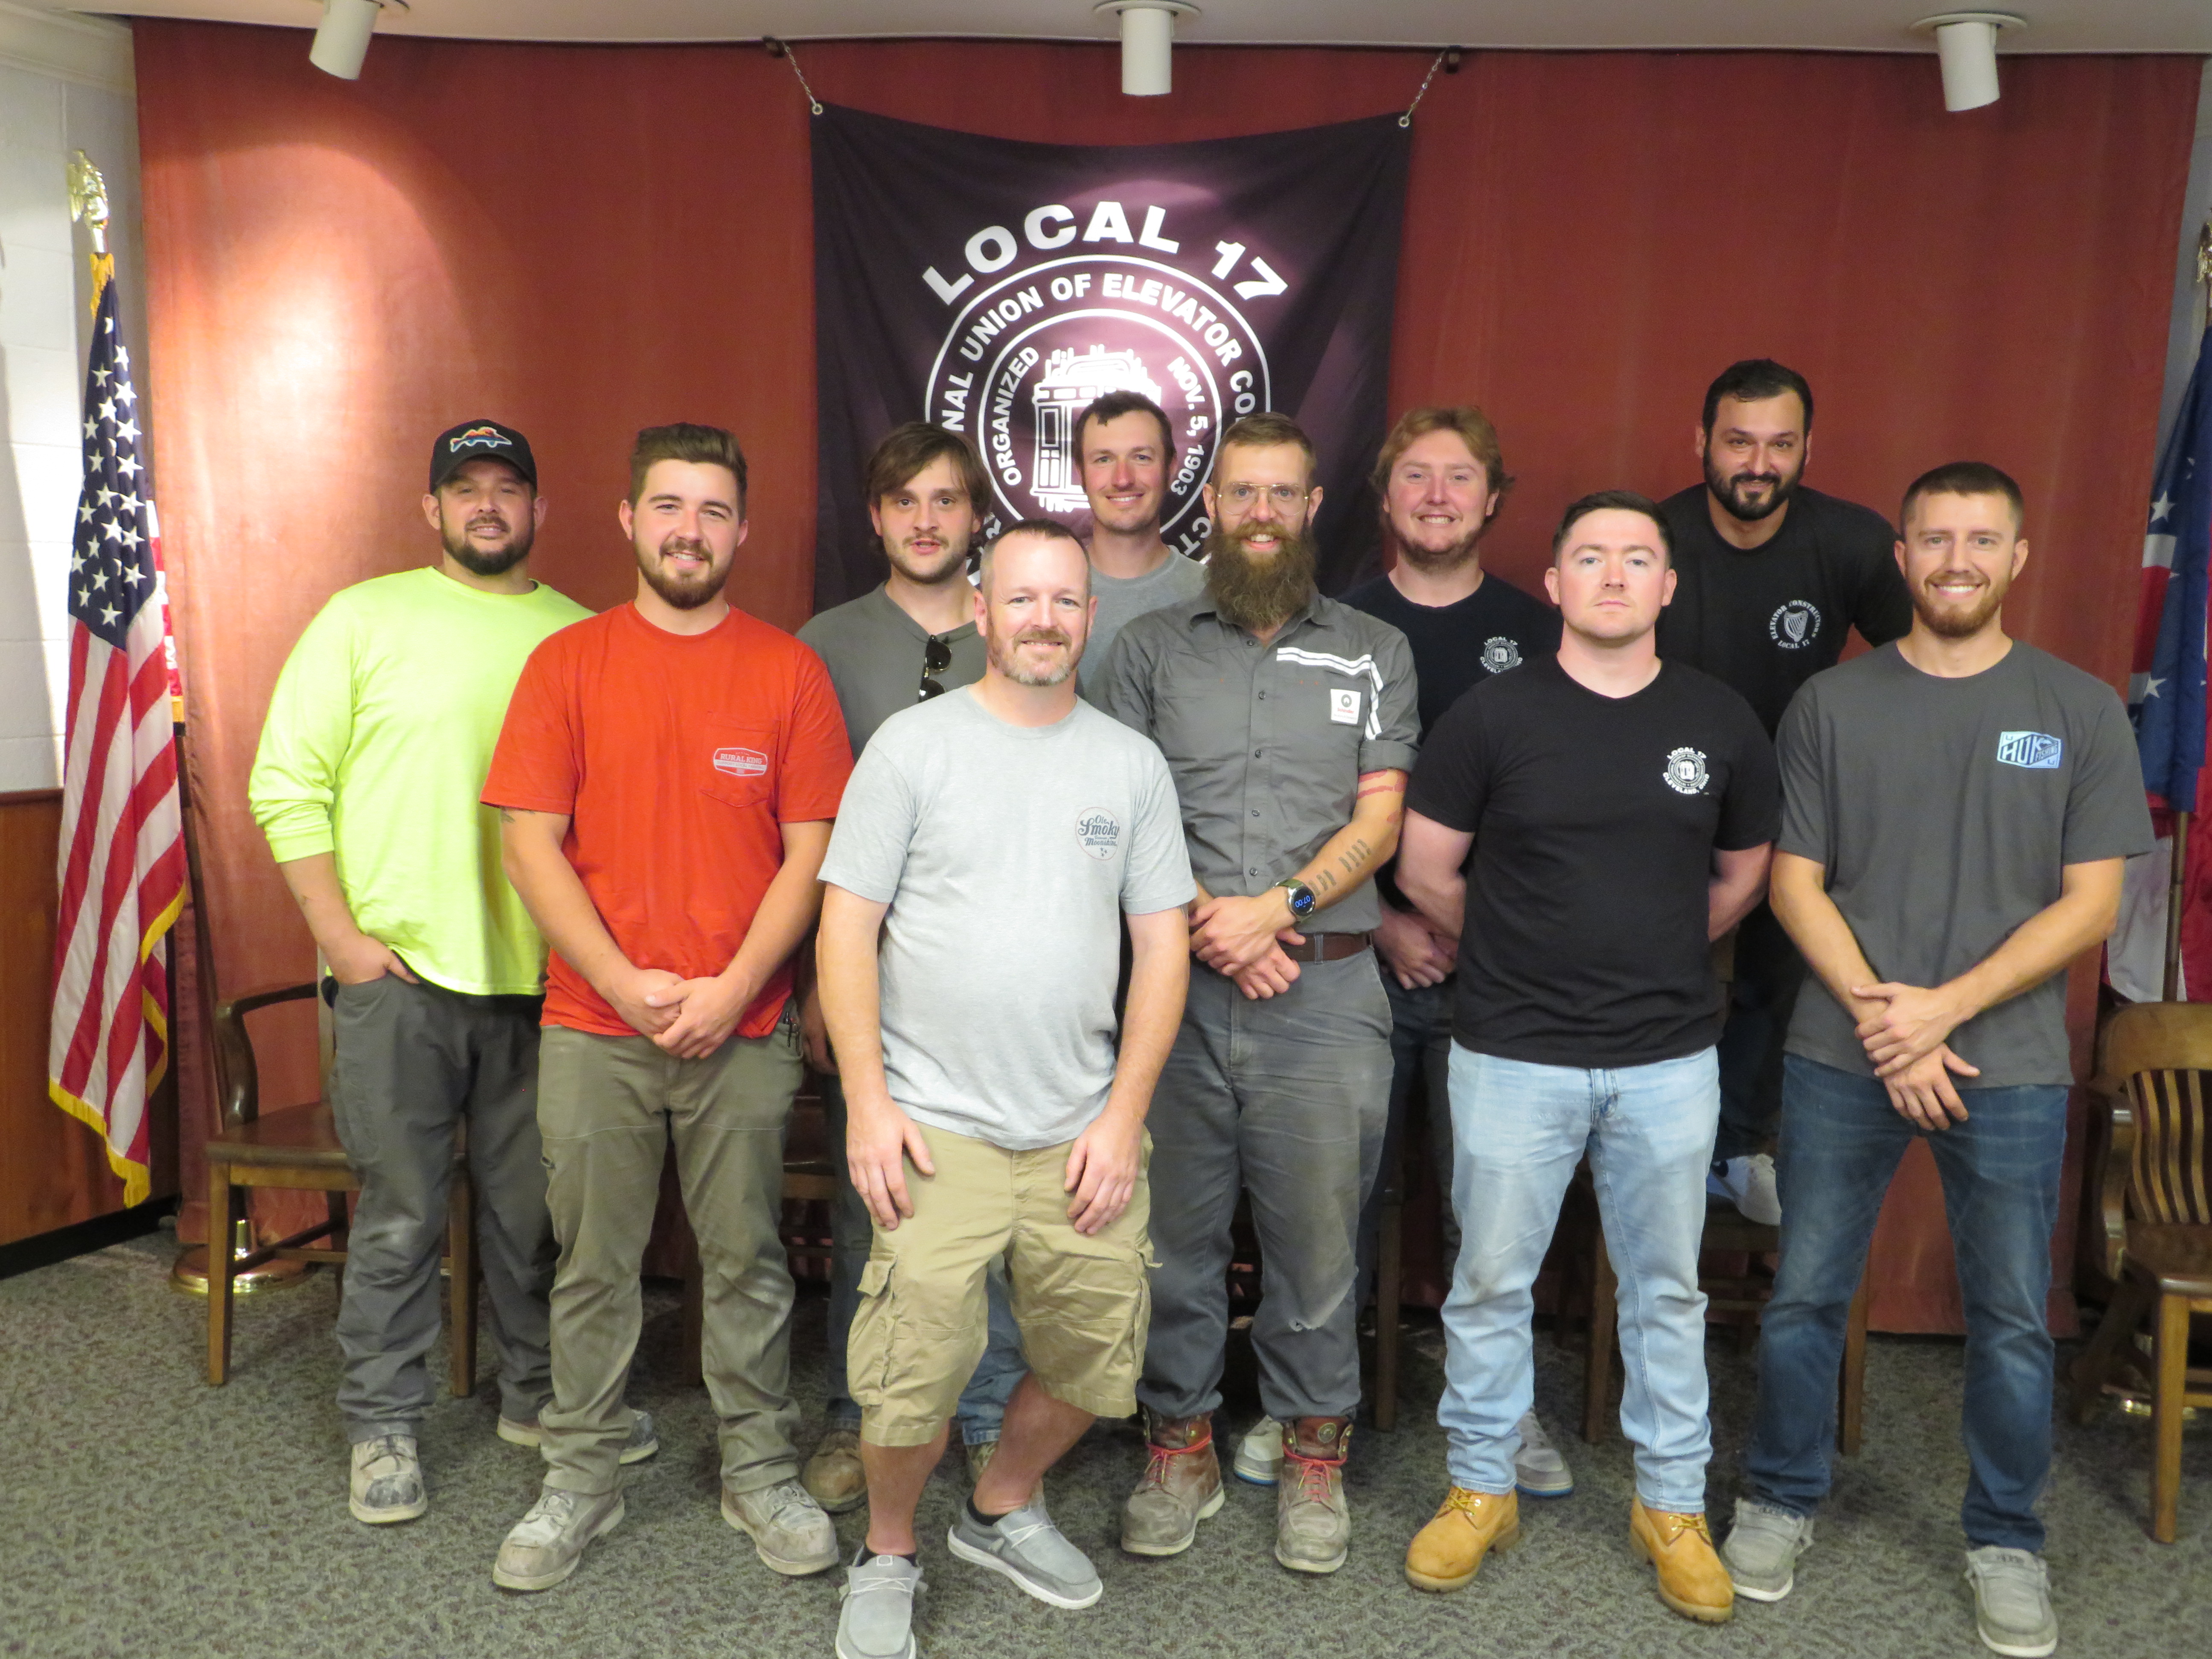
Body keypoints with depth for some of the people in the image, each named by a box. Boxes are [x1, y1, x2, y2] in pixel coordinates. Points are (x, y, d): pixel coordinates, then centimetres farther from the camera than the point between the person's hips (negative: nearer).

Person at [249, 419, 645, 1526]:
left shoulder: (581, 636, 8)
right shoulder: (365, 617, 2)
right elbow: (287, 784, -1)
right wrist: (339, 933, -7)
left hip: (542, 974, 2)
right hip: (399, 970, -2)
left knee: (536, 1207, 13)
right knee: (400, 1216, 6)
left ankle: (538, 1392, 31)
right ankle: (383, 1427, 24)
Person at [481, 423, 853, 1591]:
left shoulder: (787, 669, 2)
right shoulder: (566, 663, 3)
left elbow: (811, 849, -1)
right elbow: (530, 842, -2)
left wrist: (731, 987, -11)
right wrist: (624, 983, -11)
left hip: (745, 1031, 0)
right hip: (592, 1028, 1)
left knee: (747, 1260, 10)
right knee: (592, 1264, 11)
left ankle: (761, 1474, 27)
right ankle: (581, 1481, 28)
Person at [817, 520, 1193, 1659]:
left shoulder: (1132, 765, 7)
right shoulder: (914, 744, -1)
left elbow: (1162, 945, 6)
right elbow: (847, 926, -2)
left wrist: (1124, 1116, -1)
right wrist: (867, 1099, -9)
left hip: (1085, 1130, 3)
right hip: (937, 1130, -3)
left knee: (1097, 1359, 12)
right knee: (915, 1372, -5)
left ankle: (1003, 1510, 40)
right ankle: (887, 1555, 25)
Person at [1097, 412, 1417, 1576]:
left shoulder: (1374, 652, 10)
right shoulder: (1150, 649, 10)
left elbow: (1379, 819, 3)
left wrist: (1279, 905, -12)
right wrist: (1210, 926, -10)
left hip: (1325, 989, 0)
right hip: (1173, 985, 1)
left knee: (1317, 1233, 6)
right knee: (1175, 1228, 8)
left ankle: (1313, 1453, 25)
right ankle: (1180, 1444, 26)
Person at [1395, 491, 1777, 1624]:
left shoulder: (1721, 723, 2)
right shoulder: (1493, 716, -5)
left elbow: (1742, 874, 15)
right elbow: (1425, 871, 0)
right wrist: (1520, 957, 8)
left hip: (1669, 1058, 2)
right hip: (1513, 1057, -2)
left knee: (1666, 1287, 14)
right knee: (1490, 1282, 9)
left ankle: (1672, 1505, 31)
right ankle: (1481, 1490, 28)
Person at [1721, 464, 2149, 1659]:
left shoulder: (2081, 711, 2)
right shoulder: (1831, 705, 2)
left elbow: (2090, 903, -2)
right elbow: (1795, 884, 0)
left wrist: (1946, 1007, -13)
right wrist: (1879, 1019, -11)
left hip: (2010, 1065, 0)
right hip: (1840, 1060, 0)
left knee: (2014, 1323, 10)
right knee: (1804, 1300, 9)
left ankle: (2006, 1542, 31)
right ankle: (1780, 1502, 29)